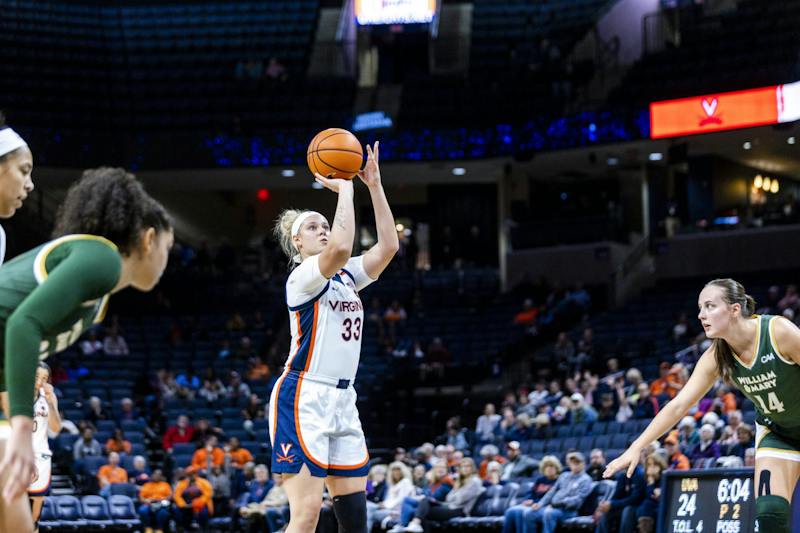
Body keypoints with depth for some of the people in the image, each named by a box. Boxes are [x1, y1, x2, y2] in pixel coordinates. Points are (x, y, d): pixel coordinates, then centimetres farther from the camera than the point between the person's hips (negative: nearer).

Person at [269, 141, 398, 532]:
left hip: (342, 400, 8)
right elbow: (341, 247, -26)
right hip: (303, 398, -8)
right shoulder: (302, 277, -6)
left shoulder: (346, 277, 17)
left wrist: (374, 185, 1)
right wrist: (344, 189, -15)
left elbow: (388, 245, 5)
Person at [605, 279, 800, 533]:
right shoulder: (716, 357, -14)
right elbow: (679, 405, -14)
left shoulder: (779, 331, -27)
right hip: (776, 432, 3)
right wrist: (636, 447, -20)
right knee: (769, 513, -14)